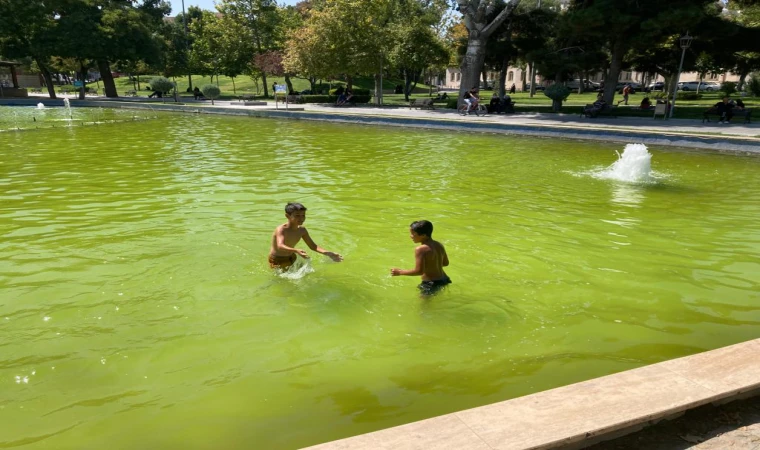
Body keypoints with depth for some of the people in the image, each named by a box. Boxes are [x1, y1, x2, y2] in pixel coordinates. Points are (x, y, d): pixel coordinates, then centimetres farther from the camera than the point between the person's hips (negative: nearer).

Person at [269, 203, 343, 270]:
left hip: (291, 258, 6)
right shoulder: (281, 229, -29)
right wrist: (296, 250, -66)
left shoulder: (302, 230, -9)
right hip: (278, 261, -6)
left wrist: (327, 253, -19)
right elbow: (280, 246, -47)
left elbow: (312, 246, -3)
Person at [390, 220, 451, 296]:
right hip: (444, 279, 9)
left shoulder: (420, 249, -22)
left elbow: (419, 271, -23)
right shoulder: (439, 245, 3)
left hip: (431, 284, -9)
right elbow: (445, 263, 14)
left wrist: (400, 272, -12)